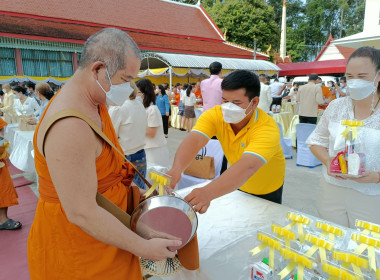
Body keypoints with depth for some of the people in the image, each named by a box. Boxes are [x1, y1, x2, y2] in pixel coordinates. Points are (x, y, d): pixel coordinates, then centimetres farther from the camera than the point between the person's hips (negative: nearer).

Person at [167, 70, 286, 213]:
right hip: (235, 185, 3)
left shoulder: (267, 128, -35)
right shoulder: (215, 115, -23)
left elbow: (248, 166, -51)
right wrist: (176, 169, -59)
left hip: (267, 191, -2)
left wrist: (208, 192, -65)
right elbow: (193, 140, -38)